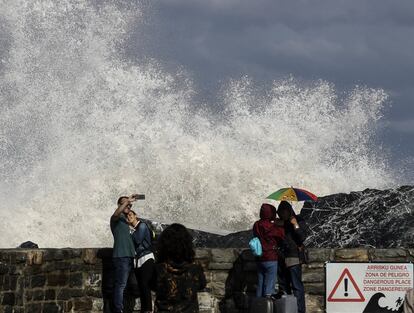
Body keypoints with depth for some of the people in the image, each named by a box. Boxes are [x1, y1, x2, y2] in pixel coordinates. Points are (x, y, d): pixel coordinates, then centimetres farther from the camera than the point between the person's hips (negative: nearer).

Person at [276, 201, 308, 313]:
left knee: (296, 286, -10)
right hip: (282, 258, 7)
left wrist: (296, 226, -21)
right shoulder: (281, 223, 15)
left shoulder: (299, 221, -2)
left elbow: (302, 238, -13)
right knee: (283, 285, 12)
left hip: (294, 258, -7)